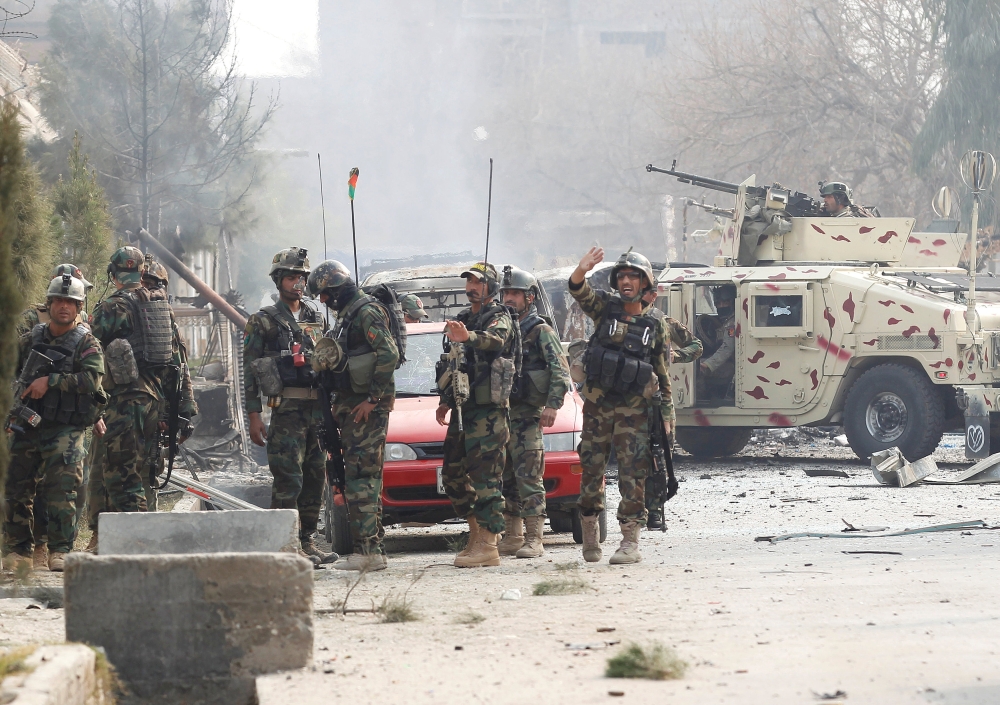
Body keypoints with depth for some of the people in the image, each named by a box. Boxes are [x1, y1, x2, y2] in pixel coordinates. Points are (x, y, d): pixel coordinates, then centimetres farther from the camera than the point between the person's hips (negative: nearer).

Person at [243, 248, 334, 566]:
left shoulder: (316, 319, 17)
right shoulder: (263, 321, 0)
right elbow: (249, 370, -3)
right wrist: (254, 416, -10)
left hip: (318, 410, 6)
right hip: (287, 410, -6)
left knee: (315, 478, 7)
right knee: (289, 479, -11)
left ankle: (307, 541, 14)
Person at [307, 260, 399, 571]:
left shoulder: (367, 312, -13)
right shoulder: (347, 315, 18)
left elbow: (389, 355, -21)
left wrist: (372, 399, -21)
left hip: (366, 408, -10)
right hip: (351, 406, 10)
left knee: (361, 478, -13)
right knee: (364, 479, 11)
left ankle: (367, 551, -15)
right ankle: (373, 550, 13)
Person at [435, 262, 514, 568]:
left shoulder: (499, 318, -6)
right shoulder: (462, 320, 20)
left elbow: (495, 339, -31)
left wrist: (468, 337, -51)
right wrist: (445, 401, 22)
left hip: (488, 410, -9)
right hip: (462, 410, 9)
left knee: (484, 477, -11)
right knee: (453, 474, 11)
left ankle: (488, 545, -12)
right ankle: (477, 534, 19)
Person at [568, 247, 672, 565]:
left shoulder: (656, 326, 4)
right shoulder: (606, 308, 4)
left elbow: (663, 374, 9)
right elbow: (578, 291, -15)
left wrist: (666, 414, 6)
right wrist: (582, 270, -38)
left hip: (634, 410, -1)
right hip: (597, 405, 1)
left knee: (633, 474, -6)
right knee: (591, 470, 7)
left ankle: (631, 542, -5)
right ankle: (589, 533, 24)